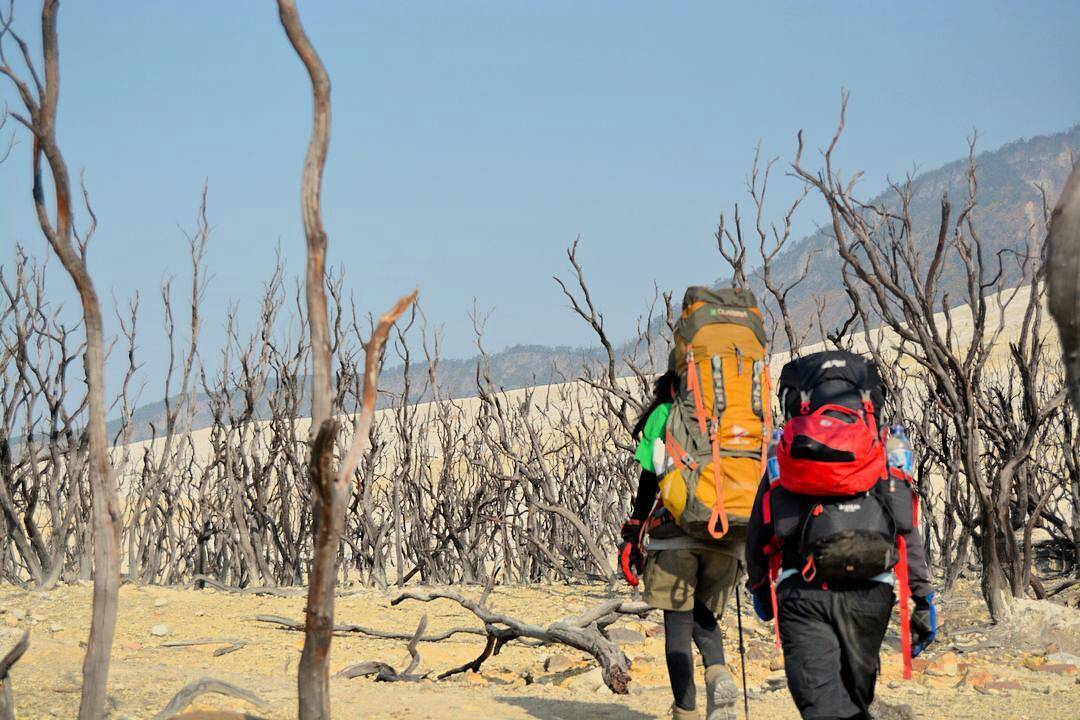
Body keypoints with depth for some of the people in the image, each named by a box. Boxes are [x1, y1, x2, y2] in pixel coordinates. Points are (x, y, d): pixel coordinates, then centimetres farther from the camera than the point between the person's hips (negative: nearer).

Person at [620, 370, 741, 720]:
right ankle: (718, 674, -14)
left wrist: (632, 536, 3)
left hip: (677, 533, -3)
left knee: (678, 622, 1)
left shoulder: (664, 415, 10)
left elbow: (649, 479, 1)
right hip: (727, 536, 3)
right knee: (704, 616, 16)